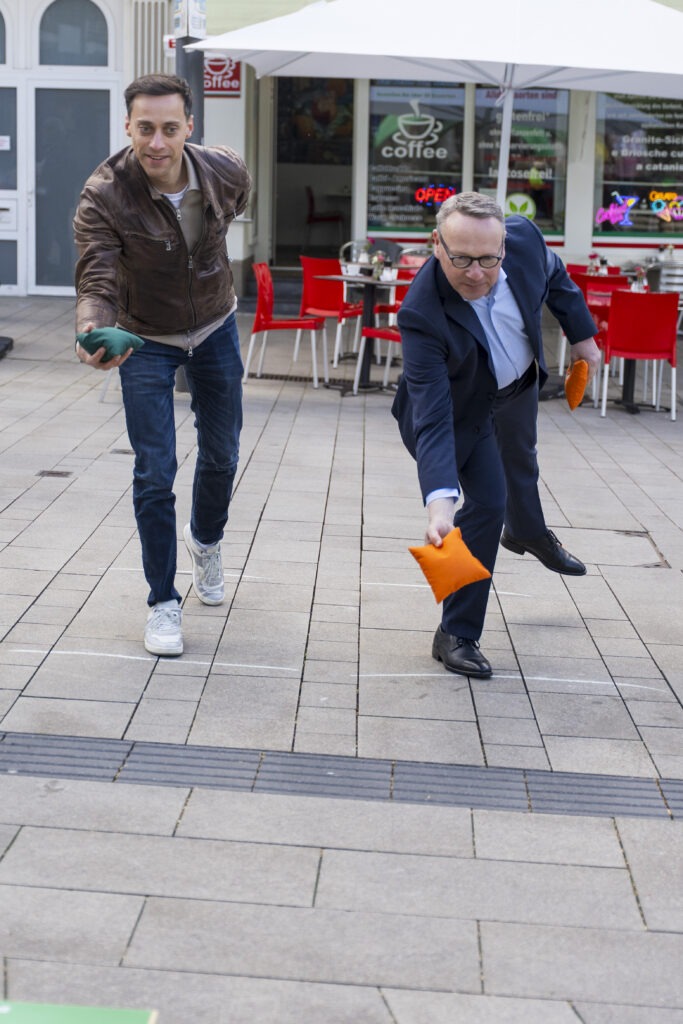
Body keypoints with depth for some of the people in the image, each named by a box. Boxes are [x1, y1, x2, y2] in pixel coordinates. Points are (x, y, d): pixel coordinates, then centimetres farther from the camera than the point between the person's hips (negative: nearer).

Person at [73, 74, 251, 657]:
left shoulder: (226, 172, -19)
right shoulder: (103, 197, -30)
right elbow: (96, 284, -37)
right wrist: (93, 334, -57)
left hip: (215, 329, 3)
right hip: (146, 341, -3)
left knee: (222, 456, 15)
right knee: (155, 473, -7)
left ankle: (206, 539, 47)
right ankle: (163, 602, 9)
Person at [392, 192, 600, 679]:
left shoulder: (524, 238, -33)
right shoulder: (422, 314, -44)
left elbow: (553, 275, -6)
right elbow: (433, 420, -45)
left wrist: (582, 334, 3)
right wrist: (440, 503, -54)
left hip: (521, 382, 6)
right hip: (463, 405, -5)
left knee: (521, 461, 31)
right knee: (487, 503, -13)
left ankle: (527, 532, 66)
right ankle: (457, 634, 2)